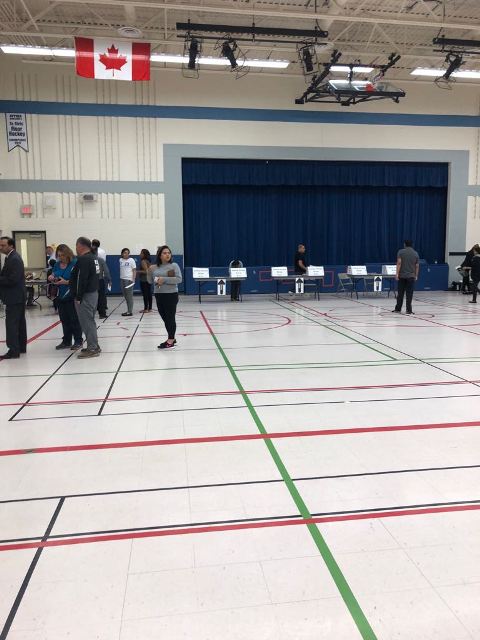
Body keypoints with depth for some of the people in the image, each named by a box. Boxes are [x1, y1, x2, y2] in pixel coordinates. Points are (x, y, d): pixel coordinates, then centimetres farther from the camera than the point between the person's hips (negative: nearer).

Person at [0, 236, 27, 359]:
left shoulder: (14, 259, -17)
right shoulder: (11, 258, 14)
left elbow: (12, 279, -24)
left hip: (14, 298, -10)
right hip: (16, 296, 10)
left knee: (11, 323, -8)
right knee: (20, 322, 14)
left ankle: (13, 350, -6)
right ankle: (21, 347, 22)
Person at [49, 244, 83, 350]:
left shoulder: (74, 263, -12)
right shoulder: (57, 264, 9)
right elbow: (53, 276, 20)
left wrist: (66, 282, -25)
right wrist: (51, 278, -2)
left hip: (71, 297, -7)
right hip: (61, 296, 7)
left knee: (74, 319, 0)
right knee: (64, 320, 13)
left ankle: (78, 341, 10)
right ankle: (66, 341, 23)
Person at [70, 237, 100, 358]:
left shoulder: (83, 259, -17)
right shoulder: (93, 258, 13)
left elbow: (81, 280, -21)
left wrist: (78, 297, -18)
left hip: (85, 295, -10)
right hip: (93, 293, 10)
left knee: (87, 322, -5)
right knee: (90, 321, 16)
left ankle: (92, 348, -2)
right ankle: (93, 346, 23)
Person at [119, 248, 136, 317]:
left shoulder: (131, 260, -2)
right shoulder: (120, 260, 12)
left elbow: (134, 270, -4)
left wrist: (133, 279, -12)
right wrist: (121, 277, 14)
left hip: (129, 279, -6)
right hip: (122, 279, 6)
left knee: (129, 296, -5)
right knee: (125, 295, 9)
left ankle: (130, 311, -3)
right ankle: (128, 310, 17)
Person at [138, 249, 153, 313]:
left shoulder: (143, 261, -13)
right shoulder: (148, 261, 13)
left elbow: (146, 271, -20)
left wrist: (138, 272, -14)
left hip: (144, 280, -9)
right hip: (149, 279, 9)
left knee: (145, 294, -7)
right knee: (149, 294, 9)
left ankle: (146, 309, -5)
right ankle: (150, 308, 12)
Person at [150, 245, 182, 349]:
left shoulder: (174, 265, -6)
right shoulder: (155, 267, 10)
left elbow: (179, 279, -16)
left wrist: (164, 279, -20)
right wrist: (150, 271, -2)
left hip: (171, 295, -6)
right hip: (159, 295, 6)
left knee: (170, 317, -3)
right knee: (164, 317, 12)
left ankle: (170, 340, 5)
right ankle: (171, 338, 26)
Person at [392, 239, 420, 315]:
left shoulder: (401, 252, -1)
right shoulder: (415, 253, 6)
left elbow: (399, 263, -10)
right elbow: (417, 266, 6)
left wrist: (397, 273, -11)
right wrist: (416, 275, 15)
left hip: (401, 275, 0)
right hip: (411, 276, 1)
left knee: (400, 293, 7)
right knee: (409, 294, 1)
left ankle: (398, 309, 14)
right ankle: (409, 310, 0)